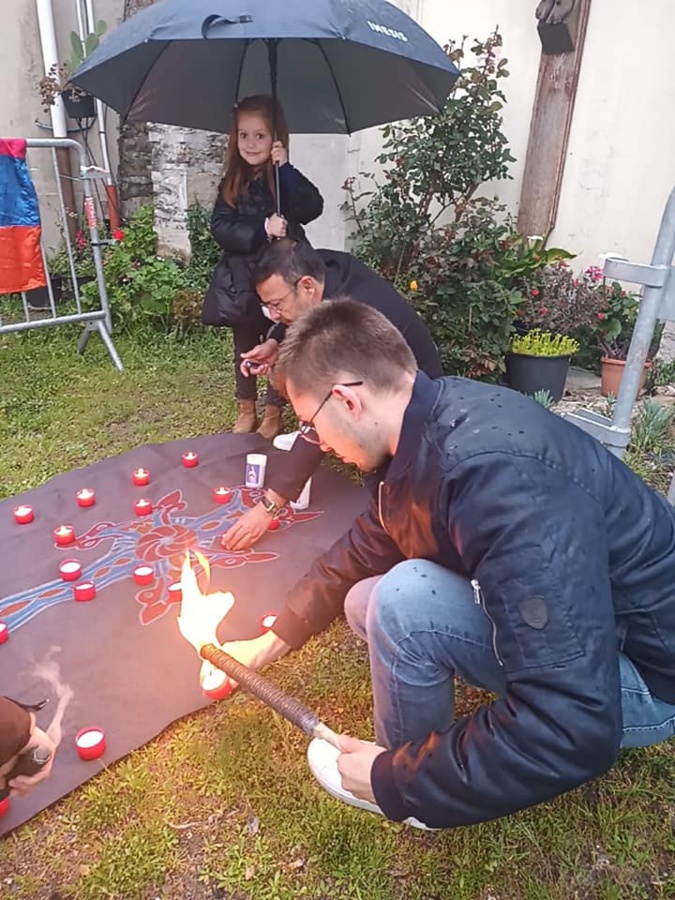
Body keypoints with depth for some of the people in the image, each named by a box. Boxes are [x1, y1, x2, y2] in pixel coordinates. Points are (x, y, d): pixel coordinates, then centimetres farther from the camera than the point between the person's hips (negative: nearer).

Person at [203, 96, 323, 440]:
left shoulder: (286, 179, -4)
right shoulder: (231, 184, 2)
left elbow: (313, 209, -21)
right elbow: (220, 227, -8)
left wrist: (285, 168, -25)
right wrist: (262, 229, -20)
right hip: (242, 278, 3)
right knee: (244, 346, 13)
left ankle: (273, 412, 24)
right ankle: (246, 410, 29)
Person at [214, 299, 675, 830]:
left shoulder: (500, 474, -35)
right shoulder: (432, 423, -6)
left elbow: (573, 730, -36)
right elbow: (361, 552, 10)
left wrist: (395, 780, -22)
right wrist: (268, 645, 14)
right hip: (563, 625, 8)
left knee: (406, 601, -28)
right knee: (365, 603, 7)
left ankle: (414, 782, 0)